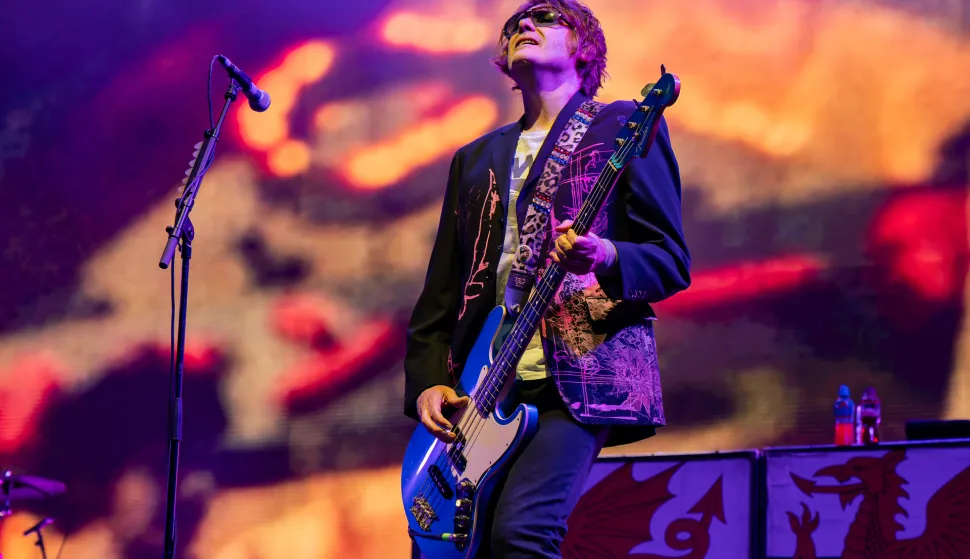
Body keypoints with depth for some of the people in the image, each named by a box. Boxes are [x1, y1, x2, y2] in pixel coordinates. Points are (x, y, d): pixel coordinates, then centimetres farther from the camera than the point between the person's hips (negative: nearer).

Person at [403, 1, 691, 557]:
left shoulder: (623, 128, 6)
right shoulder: (476, 158, 22)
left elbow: (672, 260, 0)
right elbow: (440, 291, 20)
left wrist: (606, 258, -21)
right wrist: (427, 381, 4)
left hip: (583, 378, -6)